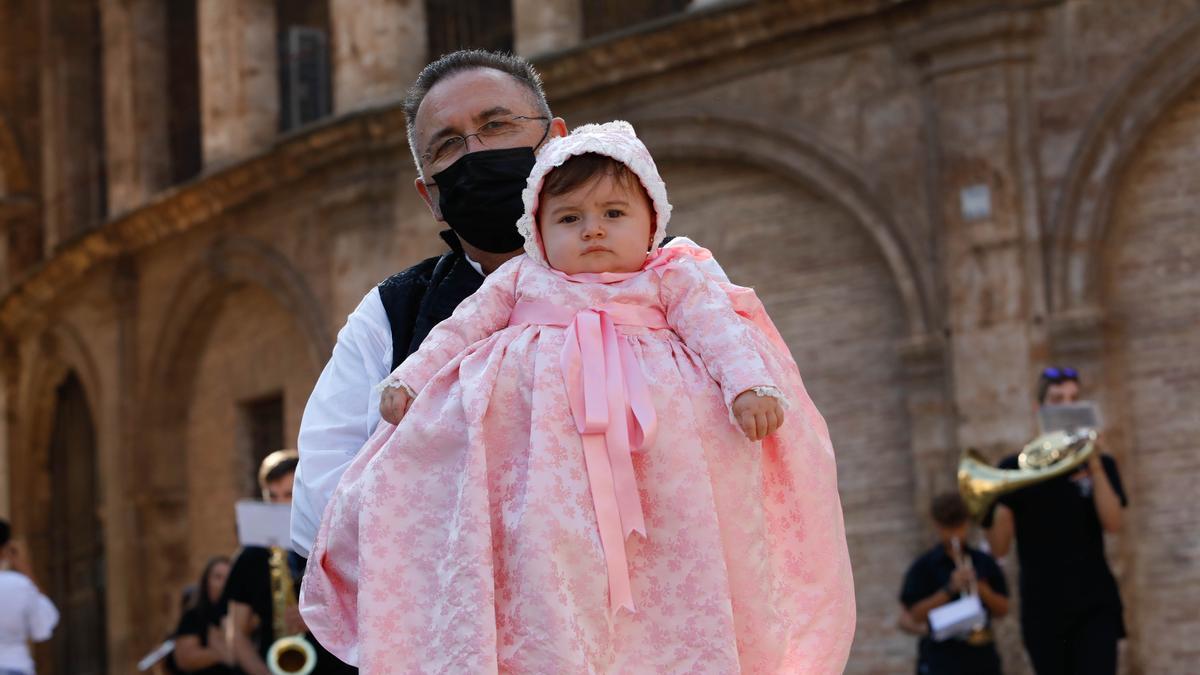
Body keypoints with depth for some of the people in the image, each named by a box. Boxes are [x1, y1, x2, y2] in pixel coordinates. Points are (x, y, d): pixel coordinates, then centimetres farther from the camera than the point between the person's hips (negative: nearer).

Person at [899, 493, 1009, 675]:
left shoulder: (985, 562, 10)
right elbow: (915, 615, -6)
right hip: (942, 660, -4)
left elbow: (1003, 610, 9)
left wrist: (981, 589, -10)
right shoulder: (923, 567, 1)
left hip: (982, 657, 4)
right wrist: (949, 589, -16)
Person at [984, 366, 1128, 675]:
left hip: (1095, 606, 0)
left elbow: (1113, 523, -10)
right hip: (1043, 609, 0)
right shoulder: (1015, 468, 3)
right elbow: (1000, 547, -1)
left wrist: (1094, 465, -17)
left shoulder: (1099, 464, 7)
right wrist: (1007, 495, -16)